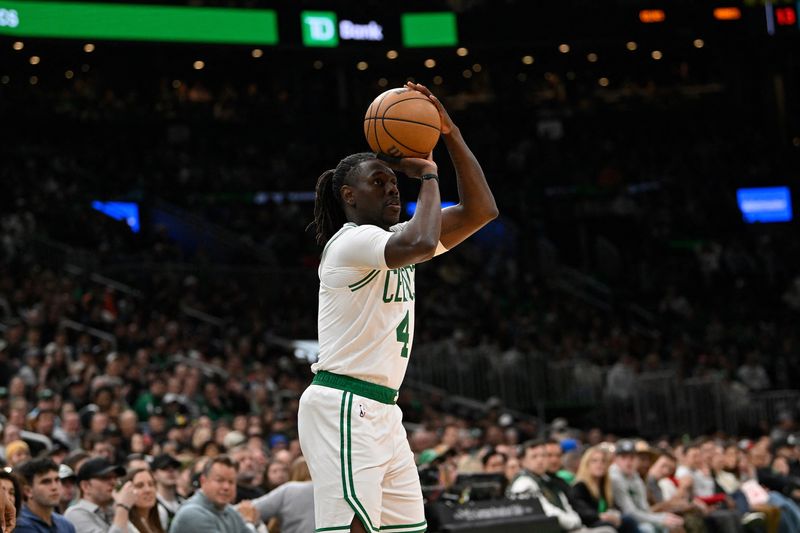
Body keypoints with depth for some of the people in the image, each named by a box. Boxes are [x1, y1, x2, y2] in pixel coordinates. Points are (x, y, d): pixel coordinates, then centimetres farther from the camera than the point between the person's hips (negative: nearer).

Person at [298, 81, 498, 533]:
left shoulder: (395, 239, 17)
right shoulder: (353, 241, -10)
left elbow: (481, 211, 13)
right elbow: (422, 244, -31)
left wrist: (450, 133, 5)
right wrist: (428, 175, -15)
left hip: (381, 412, 10)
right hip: (343, 409, -10)